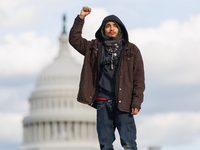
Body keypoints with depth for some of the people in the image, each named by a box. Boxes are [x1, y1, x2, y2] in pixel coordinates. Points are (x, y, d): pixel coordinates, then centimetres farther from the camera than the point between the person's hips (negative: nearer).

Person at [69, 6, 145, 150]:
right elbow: (74, 39, 11)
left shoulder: (131, 50, 8)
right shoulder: (95, 48, 15)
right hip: (103, 102, 3)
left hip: (123, 103, -3)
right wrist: (81, 18, 1)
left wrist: (136, 102, -7)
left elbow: (139, 78, 4)